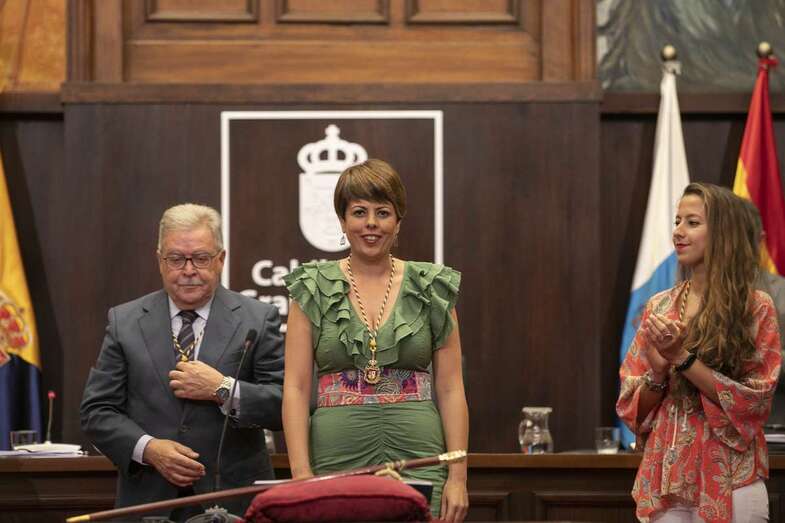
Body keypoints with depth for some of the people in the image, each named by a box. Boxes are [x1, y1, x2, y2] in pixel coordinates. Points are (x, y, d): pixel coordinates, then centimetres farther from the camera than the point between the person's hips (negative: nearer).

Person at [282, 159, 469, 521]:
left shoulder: (431, 290, 6)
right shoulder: (313, 290, 5)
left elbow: (451, 389, 5)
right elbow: (296, 387, 1)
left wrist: (458, 477, -4)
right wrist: (302, 475, -9)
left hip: (418, 460, 0)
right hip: (337, 460, 0)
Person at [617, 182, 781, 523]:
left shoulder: (756, 308, -4)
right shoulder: (659, 308, 7)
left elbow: (754, 402, -11)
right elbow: (633, 406, 7)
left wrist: (683, 358, -17)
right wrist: (659, 368, -12)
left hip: (728, 482, -3)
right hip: (665, 479, 4)